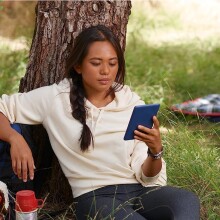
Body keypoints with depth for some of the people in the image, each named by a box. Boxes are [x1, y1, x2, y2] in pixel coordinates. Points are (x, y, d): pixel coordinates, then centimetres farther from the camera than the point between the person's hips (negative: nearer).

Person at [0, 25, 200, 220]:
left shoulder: (133, 104, 8)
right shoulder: (54, 99, 4)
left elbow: (147, 177, 5)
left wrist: (155, 151, -17)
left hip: (139, 190, 3)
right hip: (95, 196, -3)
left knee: (188, 201, -31)